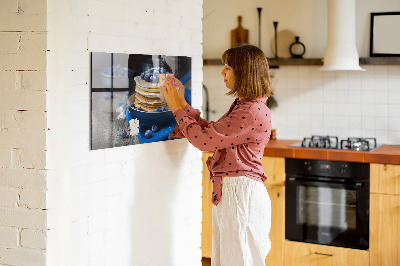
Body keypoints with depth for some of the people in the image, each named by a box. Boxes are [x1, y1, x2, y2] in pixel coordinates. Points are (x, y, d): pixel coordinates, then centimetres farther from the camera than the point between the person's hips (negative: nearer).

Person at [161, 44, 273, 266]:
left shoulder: (253, 112, -20)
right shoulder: (242, 106, 14)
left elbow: (204, 139, -19)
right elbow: (210, 132, 17)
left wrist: (178, 108, -7)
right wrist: (181, 103, 14)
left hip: (241, 194, -10)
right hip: (228, 192, 10)